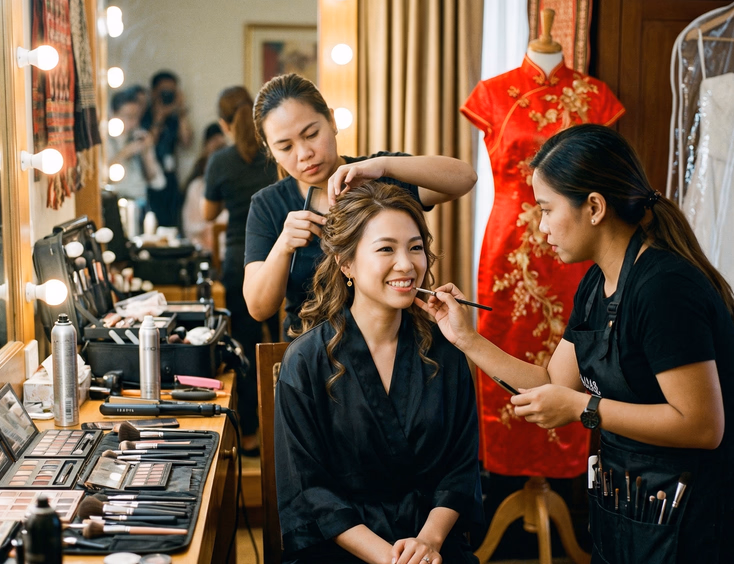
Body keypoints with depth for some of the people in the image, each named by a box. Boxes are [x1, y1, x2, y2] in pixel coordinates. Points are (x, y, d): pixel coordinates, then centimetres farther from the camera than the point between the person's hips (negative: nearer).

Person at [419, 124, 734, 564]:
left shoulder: (665, 287, -25)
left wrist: (582, 408, -23)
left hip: (679, 523, -8)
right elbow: (557, 383, 8)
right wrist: (466, 338, 5)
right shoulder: (596, 284, 4)